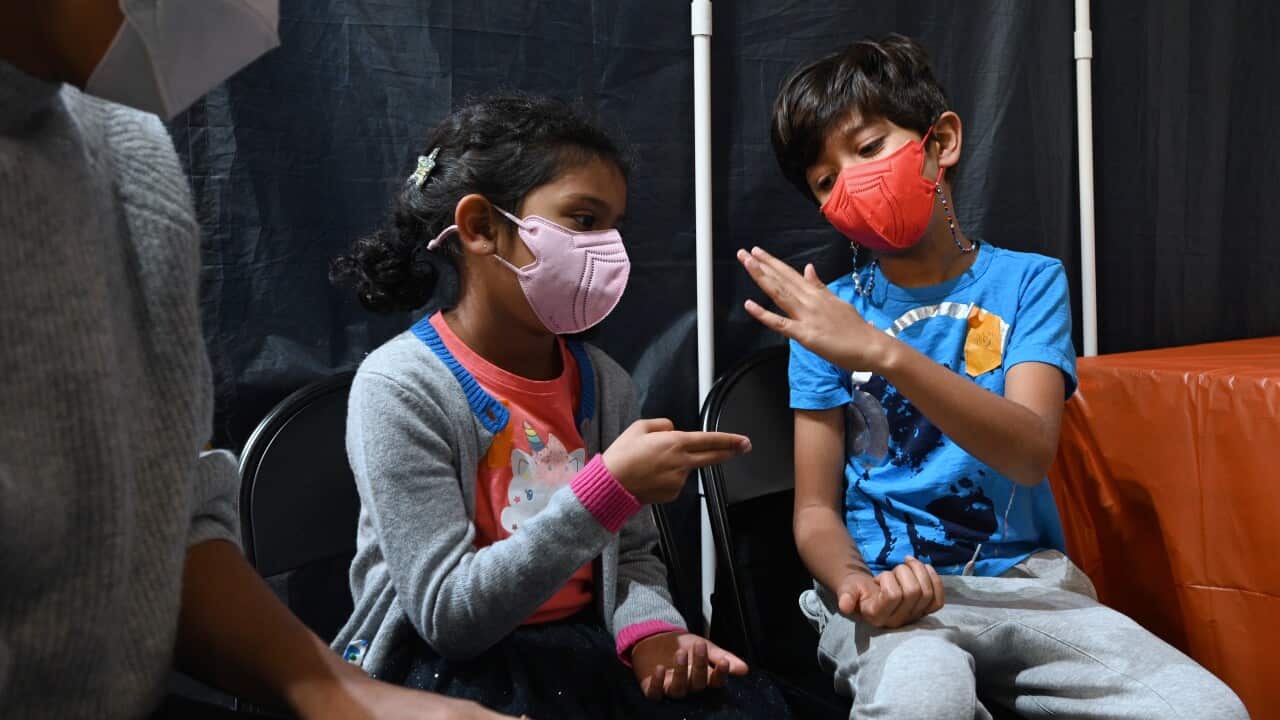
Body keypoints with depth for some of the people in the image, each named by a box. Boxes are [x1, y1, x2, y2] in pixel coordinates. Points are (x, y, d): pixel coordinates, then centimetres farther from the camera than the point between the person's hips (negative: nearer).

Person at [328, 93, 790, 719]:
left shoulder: (604, 382, 1)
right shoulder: (398, 387, -17)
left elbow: (632, 555, 10)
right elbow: (446, 614, -21)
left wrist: (649, 630, -14)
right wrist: (608, 487, -29)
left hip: (583, 643, 5)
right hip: (448, 665, -4)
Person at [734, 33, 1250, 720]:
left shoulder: (1028, 281, 3)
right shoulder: (825, 314, 3)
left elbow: (1031, 452, -15)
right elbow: (815, 509, 1)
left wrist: (882, 352, -28)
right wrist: (856, 581, -22)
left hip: (1022, 579, 2)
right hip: (890, 591, -1)